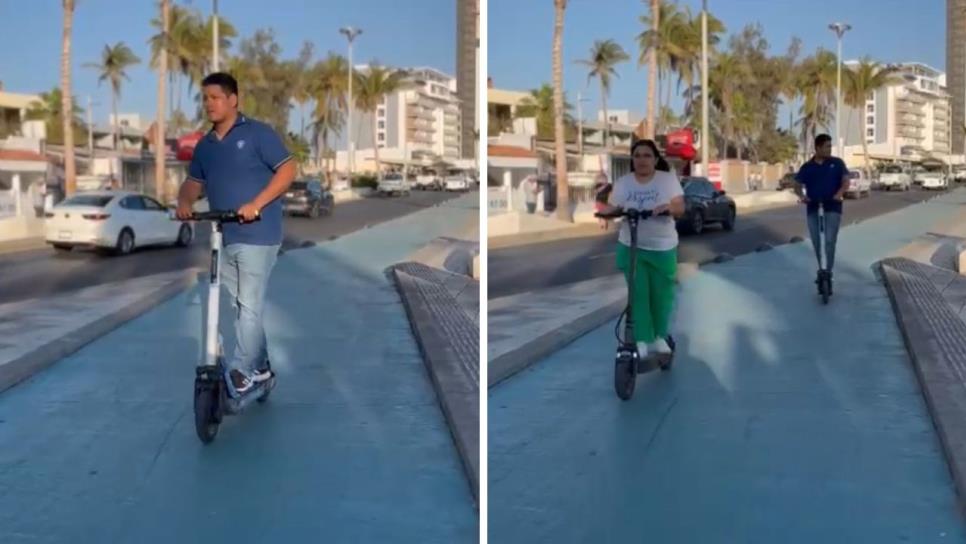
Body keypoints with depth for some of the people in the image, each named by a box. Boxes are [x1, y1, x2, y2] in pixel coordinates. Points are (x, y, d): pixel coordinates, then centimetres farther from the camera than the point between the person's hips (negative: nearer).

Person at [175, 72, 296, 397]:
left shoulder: (257, 134, -6)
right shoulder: (205, 146, 13)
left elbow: (288, 169, -10)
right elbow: (194, 182, 20)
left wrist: (256, 204, -20)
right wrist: (184, 202, -4)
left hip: (257, 236, -7)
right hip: (223, 238, 7)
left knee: (250, 307, -6)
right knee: (242, 306, 13)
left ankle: (241, 371, 2)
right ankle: (259, 368, 24)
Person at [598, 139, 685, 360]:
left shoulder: (668, 179, -1)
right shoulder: (622, 183, 4)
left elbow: (680, 208, -7)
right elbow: (612, 207, 1)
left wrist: (669, 207, -30)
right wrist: (609, 210, -23)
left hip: (663, 248, 0)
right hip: (631, 247, 1)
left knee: (661, 295, 7)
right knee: (638, 294, -4)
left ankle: (659, 337, 25)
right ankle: (641, 340, 2)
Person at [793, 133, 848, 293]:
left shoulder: (837, 163, 2)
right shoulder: (807, 167, 4)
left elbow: (846, 181, -4)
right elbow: (798, 185, 3)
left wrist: (840, 193, -24)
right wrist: (801, 196, -19)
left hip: (832, 208, -2)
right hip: (813, 209, 2)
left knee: (830, 241, -14)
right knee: (816, 243, 7)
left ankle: (829, 273, -6)